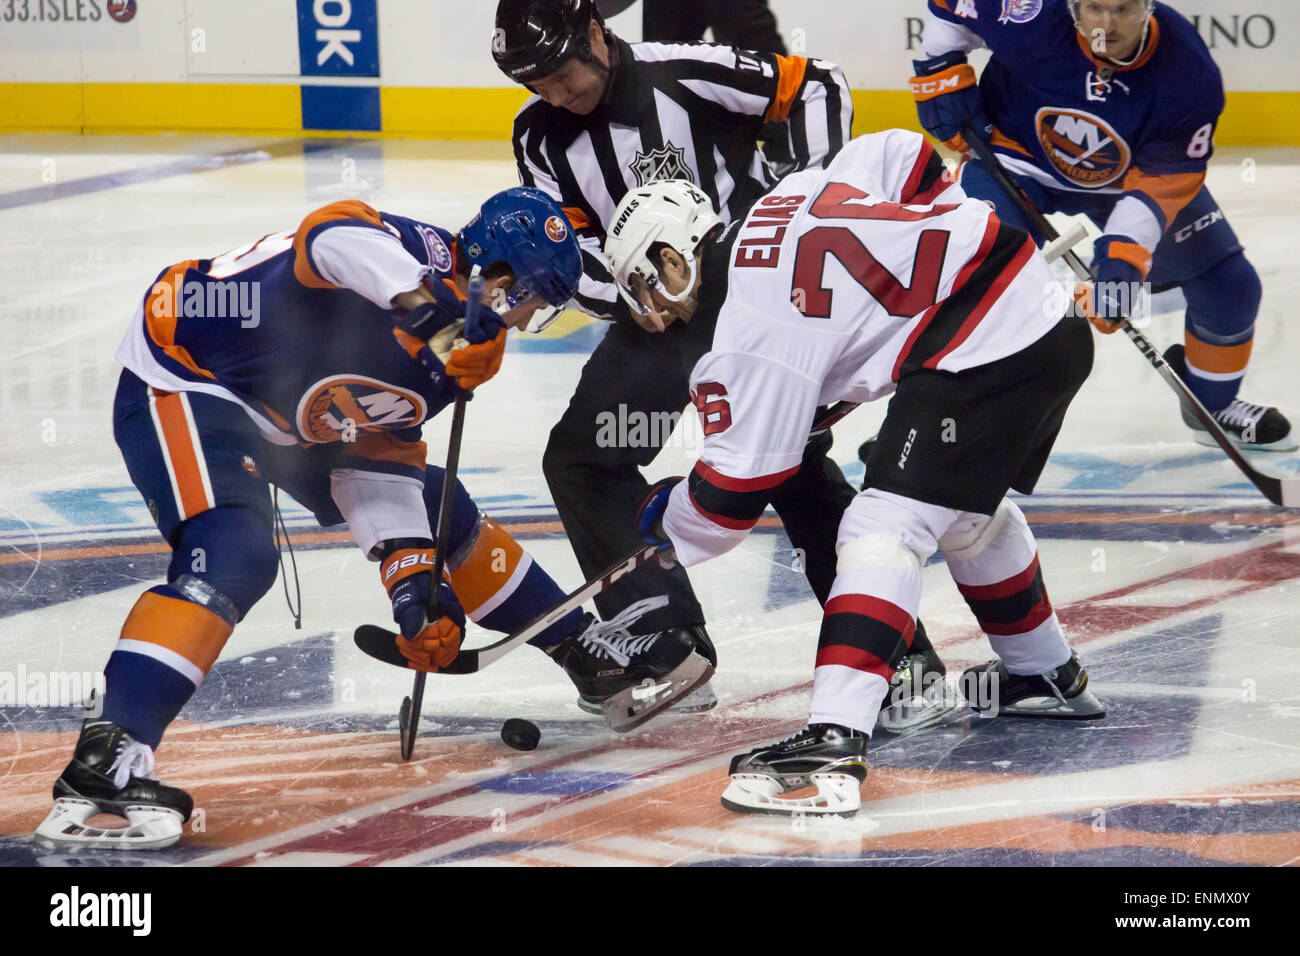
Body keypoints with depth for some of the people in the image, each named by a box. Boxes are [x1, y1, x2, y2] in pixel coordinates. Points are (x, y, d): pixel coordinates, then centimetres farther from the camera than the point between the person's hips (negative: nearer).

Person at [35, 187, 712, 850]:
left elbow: (376, 456, 5)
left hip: (291, 416, 10)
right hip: (182, 375, -10)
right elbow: (334, 236, -49)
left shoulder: (467, 353, 2)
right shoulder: (421, 253, -25)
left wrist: (411, 580, -5)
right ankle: (100, 767, -40)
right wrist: (424, 303, -63)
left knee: (439, 515, 15)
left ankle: (586, 655, 34)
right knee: (234, 557, -31)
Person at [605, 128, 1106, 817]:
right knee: (968, 512, 30)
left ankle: (833, 744, -28)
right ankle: (1048, 678, 47)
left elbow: (738, 484, -4)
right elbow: (904, 156, 25)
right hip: (1049, 310, 10)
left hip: (982, 355, -10)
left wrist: (667, 521, 15)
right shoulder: (790, 196, 15)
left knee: (885, 528, -15)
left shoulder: (748, 329, -8)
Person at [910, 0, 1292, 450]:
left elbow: (1162, 182, -26)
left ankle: (1214, 405, 27)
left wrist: (1124, 254, -37)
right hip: (1017, 153, -2)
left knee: (1229, 285, 0)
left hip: (1130, 172, 2)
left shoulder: (1190, 76, -29)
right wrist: (943, 73, -17)